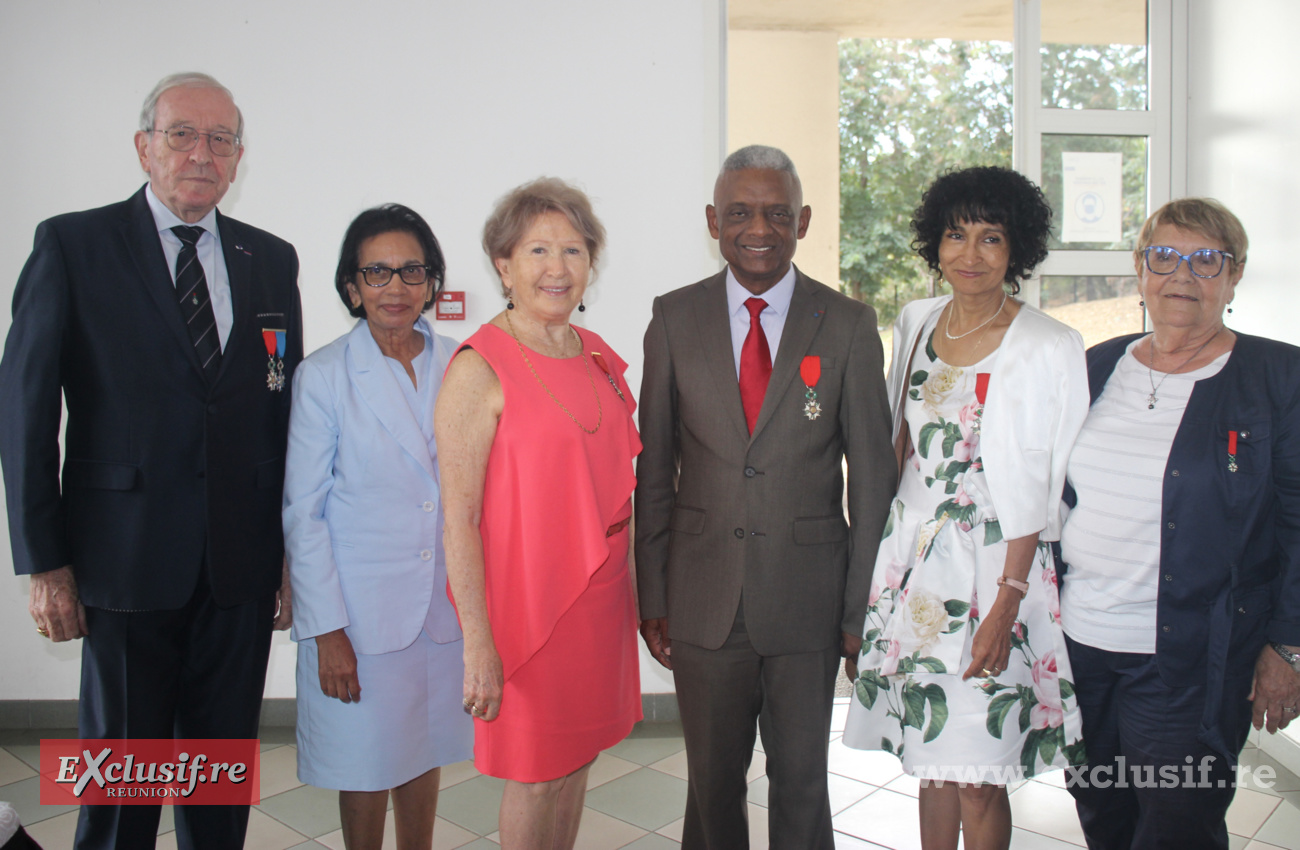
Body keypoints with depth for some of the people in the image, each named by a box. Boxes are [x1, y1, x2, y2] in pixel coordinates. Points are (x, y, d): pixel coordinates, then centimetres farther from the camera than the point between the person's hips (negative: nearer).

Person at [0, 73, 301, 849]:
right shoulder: (73, 245, -2)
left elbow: (290, 408, 7)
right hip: (129, 559, -2)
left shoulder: (273, 260, 7)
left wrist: (295, 553, 5)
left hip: (243, 566, 3)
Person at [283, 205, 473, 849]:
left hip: (445, 603, 3)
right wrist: (327, 630, -10)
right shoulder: (322, 376, -8)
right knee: (366, 767, 10)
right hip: (361, 613, -3)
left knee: (424, 754, 17)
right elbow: (303, 513, -7)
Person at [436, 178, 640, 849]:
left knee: (578, 755, 18)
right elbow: (459, 517, -16)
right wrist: (477, 642, -19)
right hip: (529, 595, -6)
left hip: (602, 592, 7)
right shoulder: (479, 369, -14)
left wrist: (634, 585, 13)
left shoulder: (598, 357, 7)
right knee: (536, 773, 8)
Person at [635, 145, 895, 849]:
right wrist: (652, 596, 2)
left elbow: (872, 473, 0)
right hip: (704, 598, 1)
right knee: (712, 779, 16)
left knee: (801, 779, 15)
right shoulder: (675, 318, 0)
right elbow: (655, 468, 3)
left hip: (808, 599, -1)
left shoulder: (848, 325, -3)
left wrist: (863, 606, -2)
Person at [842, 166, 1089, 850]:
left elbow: (1034, 491, -12)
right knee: (931, 755, 16)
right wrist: (886, 544, 11)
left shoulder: (1047, 348, -11)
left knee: (976, 778, 3)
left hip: (990, 563, -5)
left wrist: (1006, 606, -14)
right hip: (912, 553, 5)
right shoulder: (916, 321, 6)